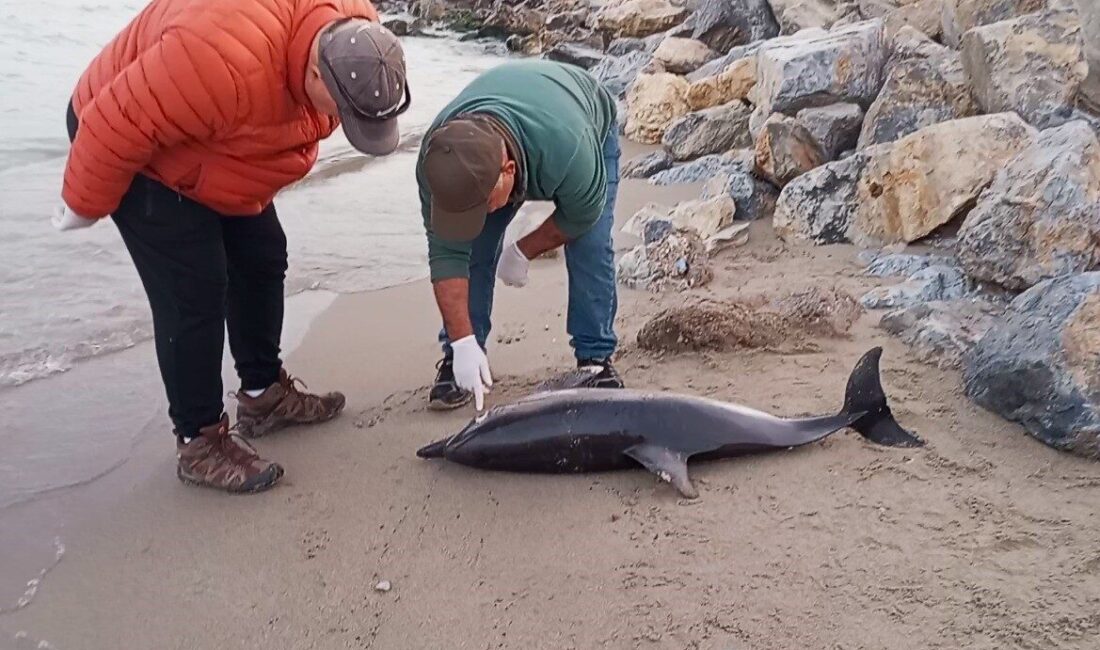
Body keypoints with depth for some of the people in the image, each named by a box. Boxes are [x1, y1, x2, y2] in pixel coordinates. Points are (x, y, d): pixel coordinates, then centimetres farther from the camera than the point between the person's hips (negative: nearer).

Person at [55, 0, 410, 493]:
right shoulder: (227, 58, -43)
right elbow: (120, 126, -32)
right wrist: (85, 206, -16)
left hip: (216, 151, 8)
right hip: (130, 144, -8)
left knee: (263, 261, 9)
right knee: (194, 293, -11)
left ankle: (264, 395, 26)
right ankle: (199, 444, 2)